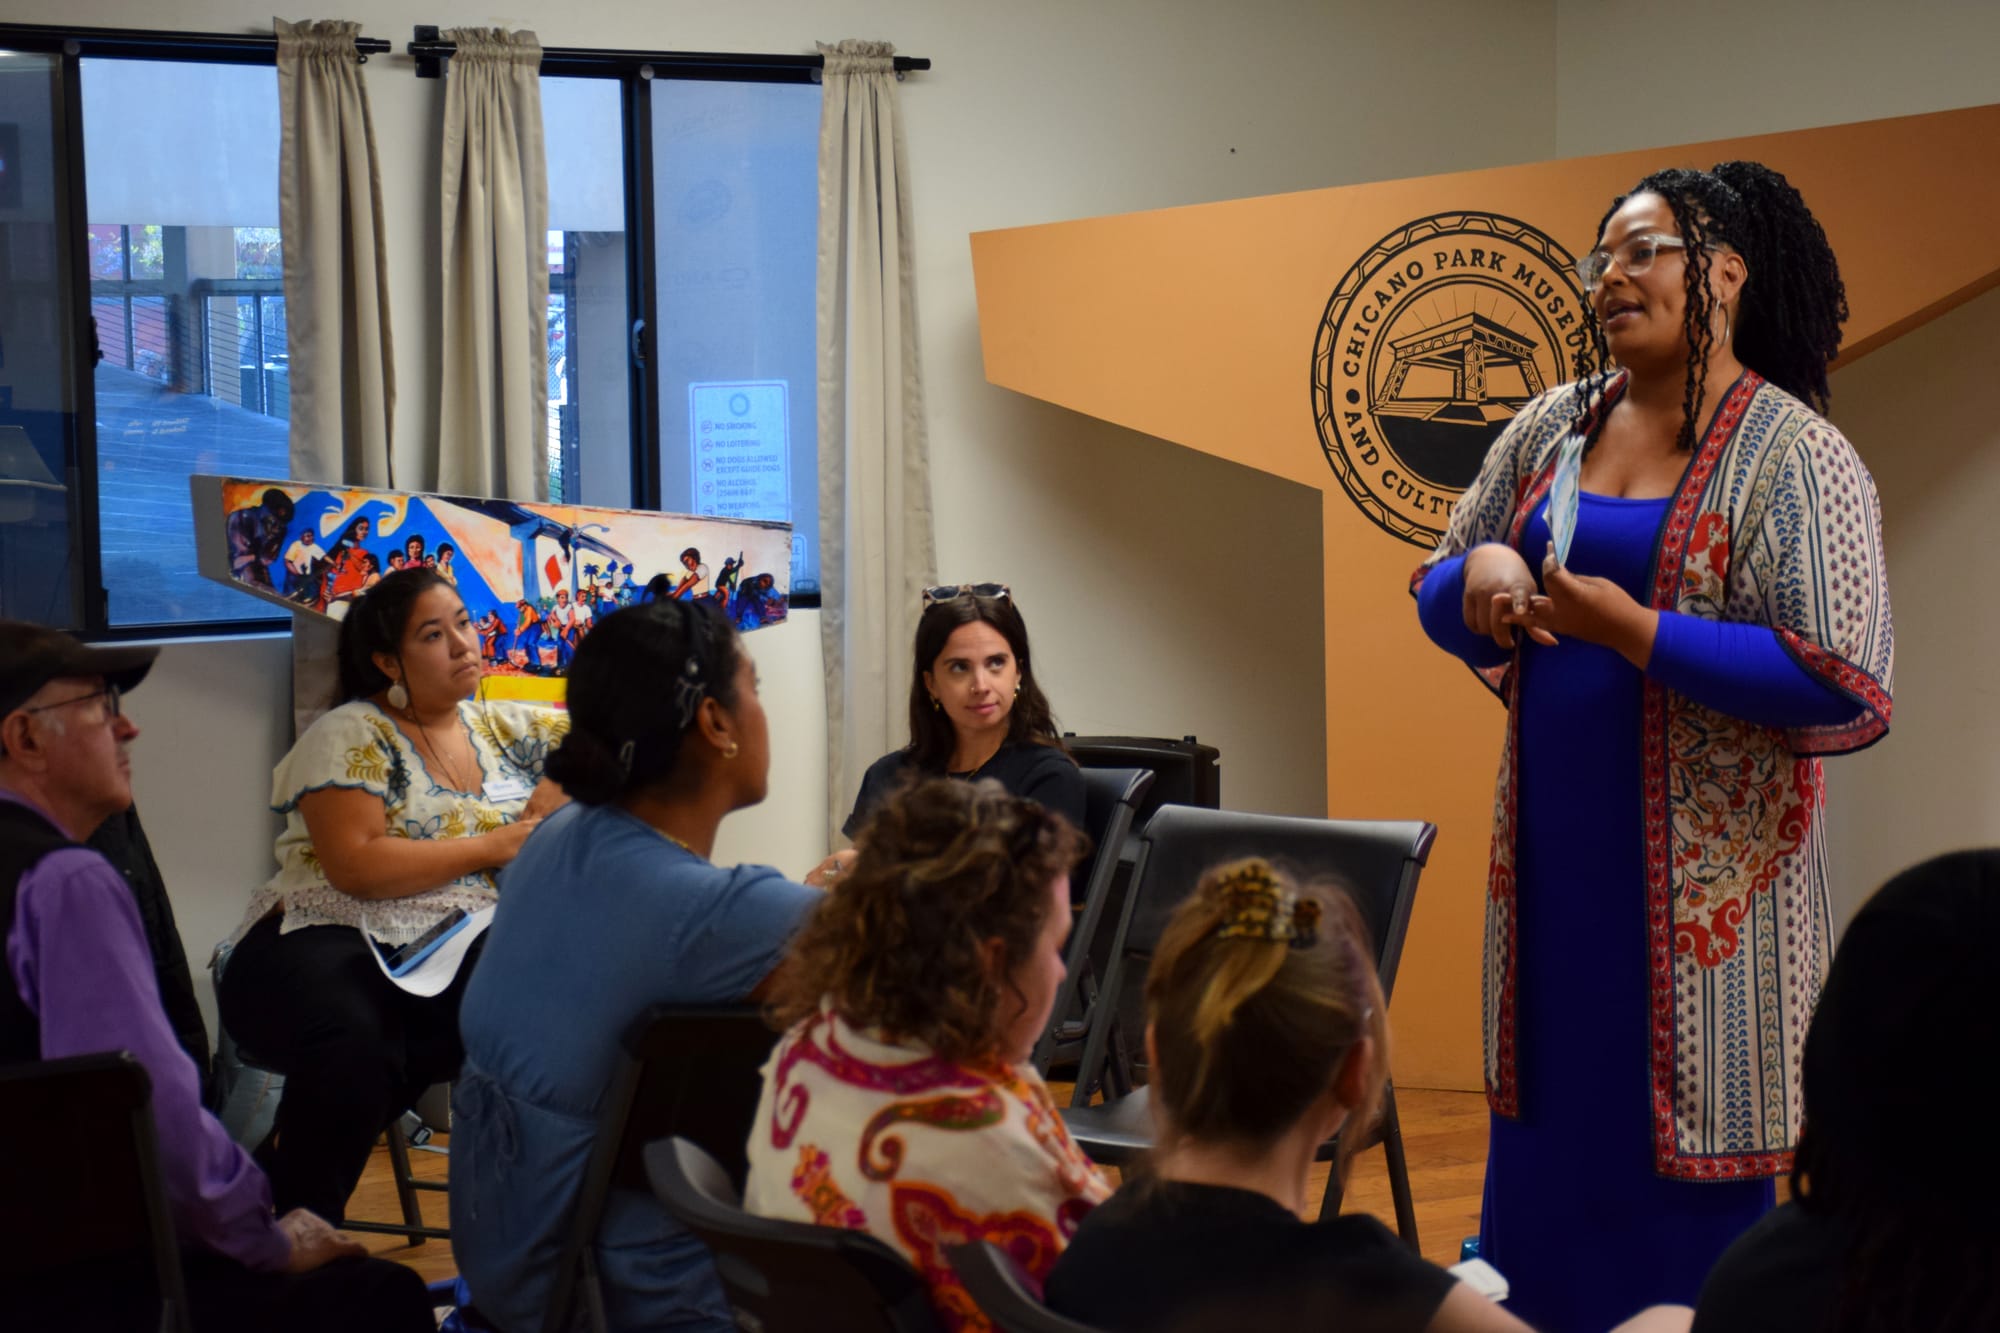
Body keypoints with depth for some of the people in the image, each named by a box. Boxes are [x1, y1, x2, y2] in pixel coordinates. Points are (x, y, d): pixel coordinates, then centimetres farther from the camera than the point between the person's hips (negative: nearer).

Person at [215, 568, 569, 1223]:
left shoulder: (500, 726, 19)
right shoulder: (351, 736, 2)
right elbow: (355, 865, -12)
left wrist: (552, 795, -3)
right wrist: (493, 847, -8)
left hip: (459, 953, 4)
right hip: (334, 945, -4)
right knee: (356, 1038, -42)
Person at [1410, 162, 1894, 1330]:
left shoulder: (1796, 460, -10)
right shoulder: (1551, 430, 9)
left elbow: (1848, 689, -18)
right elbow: (1437, 592, 19)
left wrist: (1631, 628, -20)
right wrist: (1479, 577, -5)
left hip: (1703, 885, -6)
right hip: (1552, 860, 6)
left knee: (1691, 1188, 1)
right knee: (1546, 1160, 13)